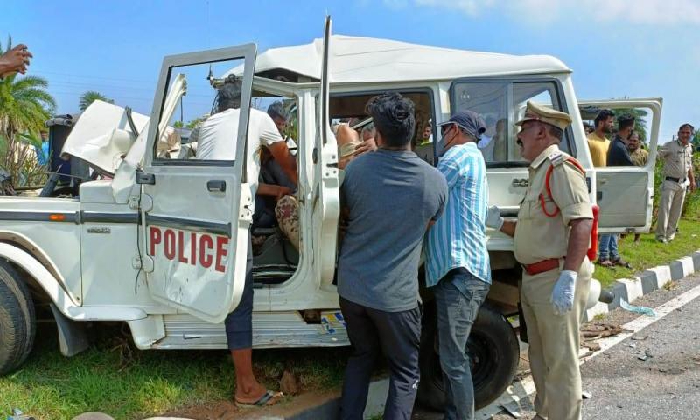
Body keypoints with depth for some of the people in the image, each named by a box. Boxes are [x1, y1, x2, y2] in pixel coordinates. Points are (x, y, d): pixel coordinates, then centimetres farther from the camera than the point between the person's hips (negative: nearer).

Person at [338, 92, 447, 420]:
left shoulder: (356, 168, -9)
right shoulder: (435, 182, -11)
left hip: (351, 287, 3)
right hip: (396, 295, -3)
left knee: (361, 356, 26)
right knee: (405, 373, 15)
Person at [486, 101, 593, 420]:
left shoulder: (561, 168, -13)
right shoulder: (539, 172, 18)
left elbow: (582, 222, -25)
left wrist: (568, 277, -31)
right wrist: (499, 224, 16)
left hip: (556, 278, -10)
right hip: (533, 278, 10)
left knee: (560, 361, -1)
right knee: (539, 356, 19)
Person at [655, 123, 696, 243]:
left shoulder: (690, 148, 10)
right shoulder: (670, 146, -10)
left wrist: (692, 180, 24)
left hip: (683, 183, 6)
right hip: (670, 182, -6)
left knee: (676, 210, 11)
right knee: (665, 208, -9)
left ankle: (670, 233, 20)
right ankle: (661, 235, -3)